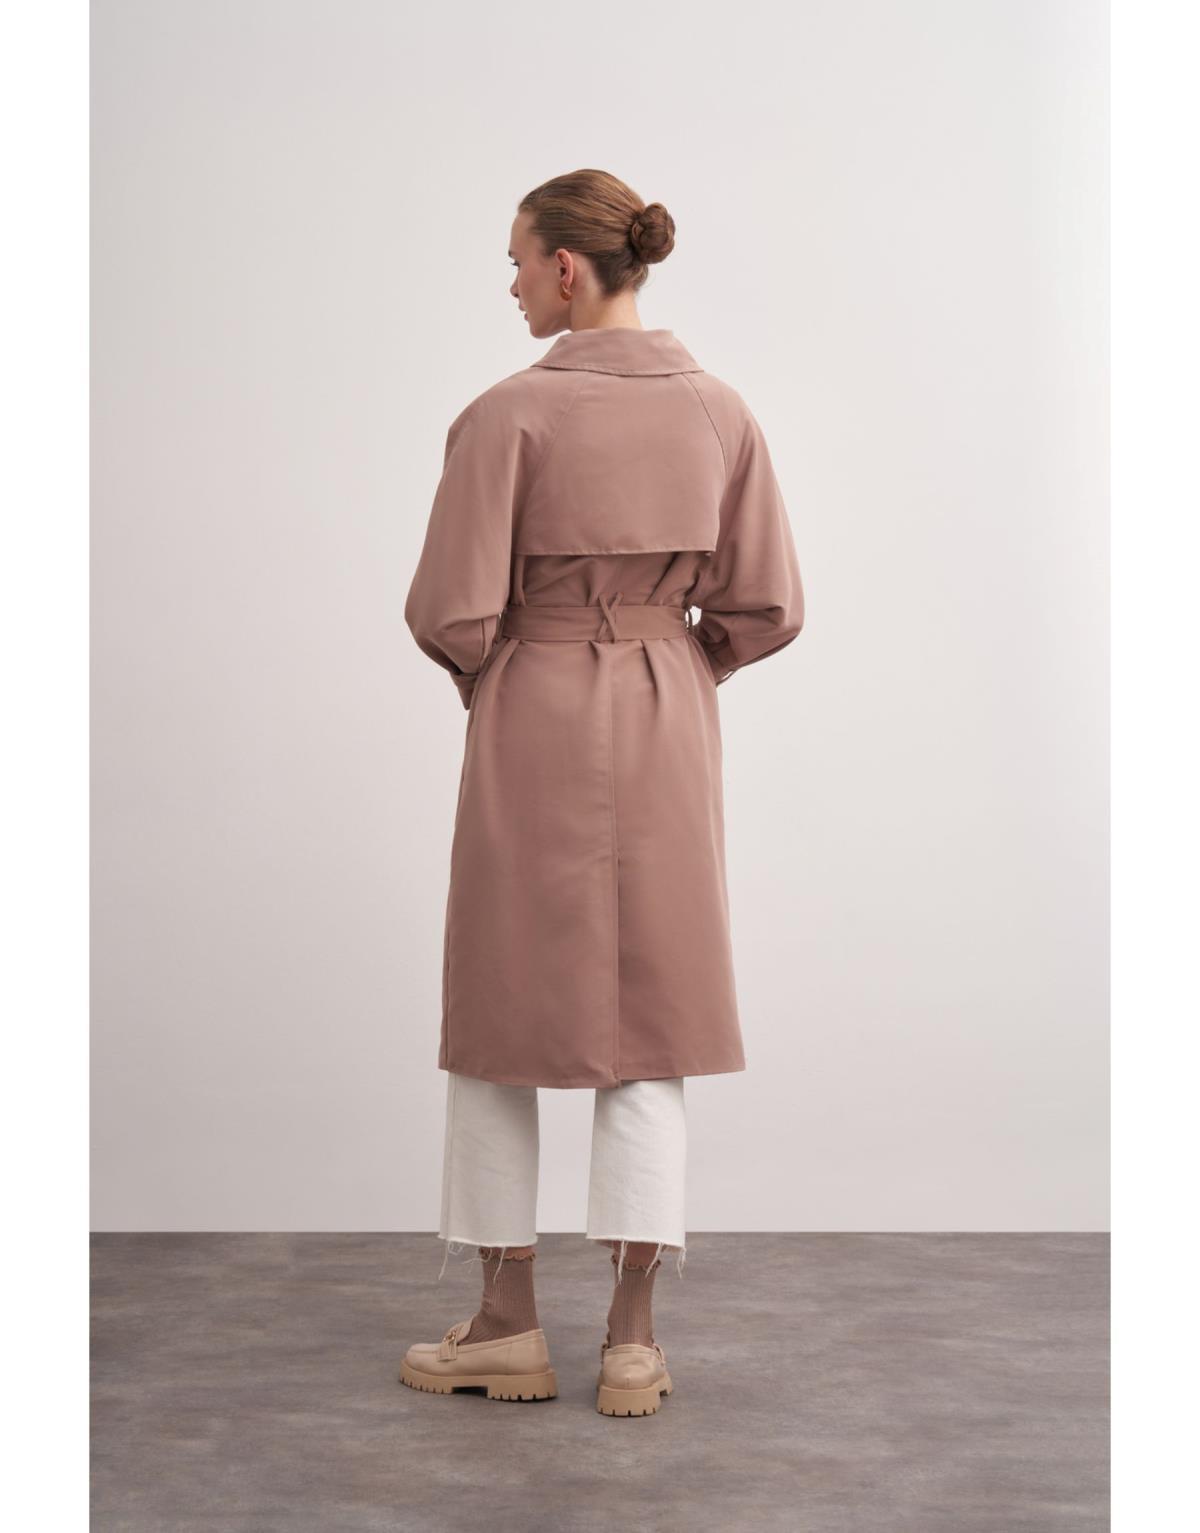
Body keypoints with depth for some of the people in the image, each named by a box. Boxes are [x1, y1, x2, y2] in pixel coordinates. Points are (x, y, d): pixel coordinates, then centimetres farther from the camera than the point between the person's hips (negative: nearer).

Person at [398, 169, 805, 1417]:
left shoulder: (507, 414, -12)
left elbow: (452, 614, -13)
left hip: (532, 730, -4)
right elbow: (766, 608, 2)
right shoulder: (720, 411, 1)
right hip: (668, 734, 4)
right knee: (646, 1023, 10)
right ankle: (632, 1337, 12)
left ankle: (507, 1324, 19)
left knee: (500, 1012, 11)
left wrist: (485, 670, 8)